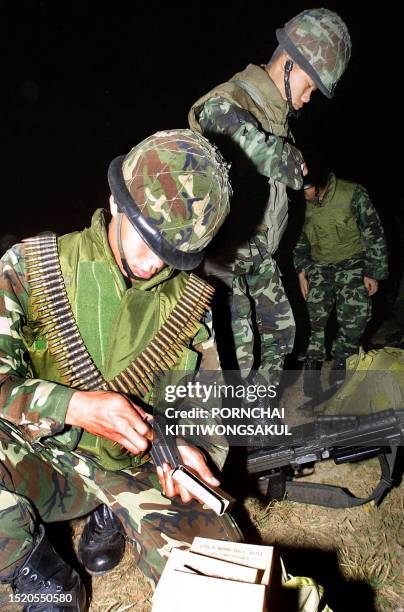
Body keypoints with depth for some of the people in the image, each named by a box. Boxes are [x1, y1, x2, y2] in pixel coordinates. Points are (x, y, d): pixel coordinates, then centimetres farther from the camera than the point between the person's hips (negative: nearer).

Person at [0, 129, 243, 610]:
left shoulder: (189, 299, -1)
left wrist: (185, 447, -14)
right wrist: (74, 405, -29)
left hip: (140, 472, 3)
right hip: (46, 460, -2)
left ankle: (112, 519, 14)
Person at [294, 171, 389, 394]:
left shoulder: (353, 194, -15)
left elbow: (374, 233, -7)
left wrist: (374, 272, -6)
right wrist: (301, 270, 9)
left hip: (352, 262, -2)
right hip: (319, 265, 3)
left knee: (355, 318, -12)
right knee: (316, 320, -10)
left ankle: (340, 364, 6)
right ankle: (312, 366, 4)